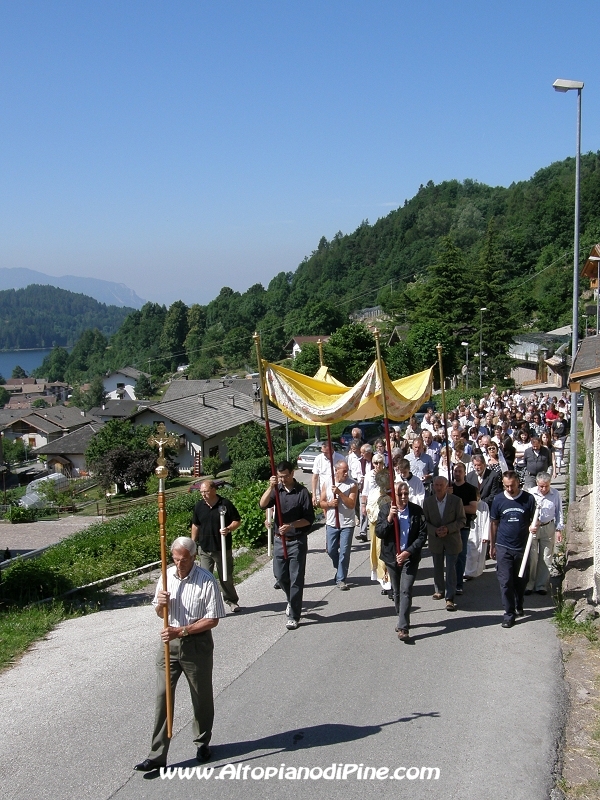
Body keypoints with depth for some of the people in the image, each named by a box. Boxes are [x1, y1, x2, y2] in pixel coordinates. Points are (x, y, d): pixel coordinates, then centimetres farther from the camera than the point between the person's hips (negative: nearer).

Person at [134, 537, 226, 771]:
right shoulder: (167, 576, 1)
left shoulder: (206, 581, -15)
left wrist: (181, 631, -20)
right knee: (162, 696, 0)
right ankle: (157, 755, 4)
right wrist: (161, 604, -11)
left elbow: (212, 620, -14)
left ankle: (202, 743, 33)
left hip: (197, 644, -4)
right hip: (170, 642, 4)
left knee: (201, 697, 11)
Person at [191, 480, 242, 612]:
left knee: (226, 577, 11)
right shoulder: (199, 506, 3)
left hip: (223, 548, -2)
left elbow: (237, 521, -3)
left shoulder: (226, 504, -8)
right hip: (205, 548, 2)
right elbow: (195, 525, 14)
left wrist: (229, 529, -22)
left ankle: (232, 601, 29)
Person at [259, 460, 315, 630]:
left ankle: (294, 616, 8)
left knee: (296, 579, 0)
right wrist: (271, 487, -27)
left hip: (297, 541, -4)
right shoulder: (276, 490, 3)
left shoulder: (302, 492, -7)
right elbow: (262, 505, -14)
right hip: (279, 540, 4)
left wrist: (291, 525, -21)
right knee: (280, 575, 11)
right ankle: (292, 600, 40)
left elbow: (309, 519, -8)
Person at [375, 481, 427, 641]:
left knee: (406, 591, -11)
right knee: (396, 591, 14)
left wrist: (408, 552, -15)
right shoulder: (385, 509, -3)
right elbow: (379, 533, -8)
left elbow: (422, 535, -6)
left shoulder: (417, 511, -5)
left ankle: (403, 628, -11)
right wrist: (389, 518, -24)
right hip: (392, 557, 2)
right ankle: (402, 620, 32)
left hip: (410, 557, -2)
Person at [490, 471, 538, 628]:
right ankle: (509, 613, 6)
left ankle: (519, 606, 36)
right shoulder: (498, 500, -2)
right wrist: (492, 546, 8)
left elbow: (534, 519, 3)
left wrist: (534, 526, -21)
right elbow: (494, 523, 6)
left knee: (521, 580, 13)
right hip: (503, 548, 0)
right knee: (506, 582, -2)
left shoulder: (528, 499, -5)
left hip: (522, 547, 0)